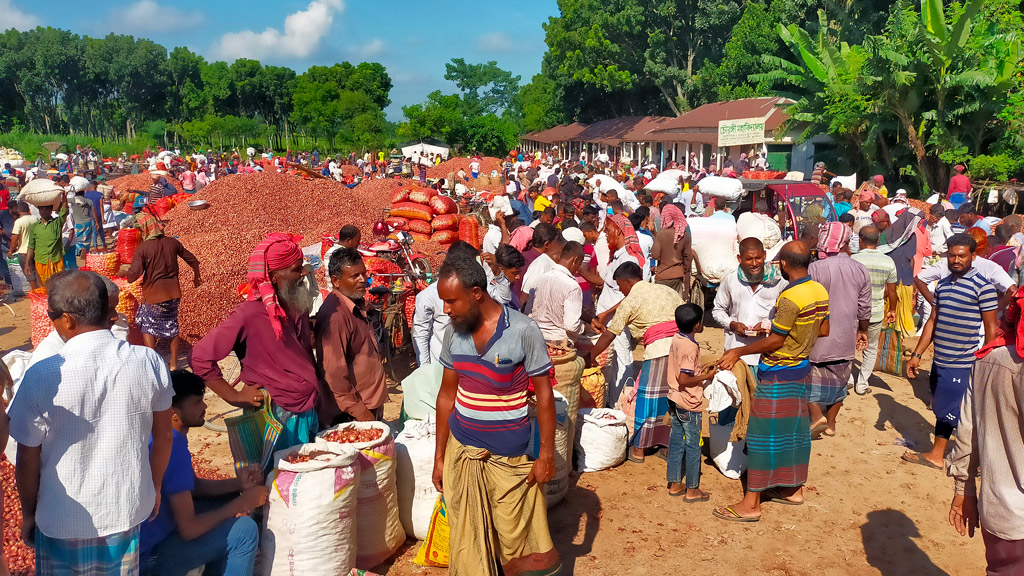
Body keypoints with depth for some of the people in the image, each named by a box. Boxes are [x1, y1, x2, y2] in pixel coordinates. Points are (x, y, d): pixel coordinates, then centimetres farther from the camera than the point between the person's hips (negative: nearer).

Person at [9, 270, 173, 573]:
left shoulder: (41, 377, -21)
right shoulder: (150, 363, -14)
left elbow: (28, 461, -10)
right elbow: (163, 436, -1)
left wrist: (28, 514, 8)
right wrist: (155, 486, 16)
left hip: (64, 523, -2)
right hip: (128, 511, 2)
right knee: (121, 569, 23)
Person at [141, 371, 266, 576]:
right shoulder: (173, 446, -27)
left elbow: (193, 486, 14)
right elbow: (189, 529, -26)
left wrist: (238, 484, -2)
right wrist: (243, 502, -14)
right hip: (147, 559, -10)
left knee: (227, 499, 17)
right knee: (245, 530, -13)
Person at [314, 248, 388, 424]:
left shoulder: (358, 304, 9)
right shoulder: (334, 315, -23)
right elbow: (334, 372, -25)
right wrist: (358, 412, -21)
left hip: (372, 405, 9)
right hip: (350, 416, -9)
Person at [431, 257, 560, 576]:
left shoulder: (523, 331, -14)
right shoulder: (455, 333, 1)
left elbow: (544, 394, -8)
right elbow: (447, 394, 9)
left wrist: (546, 455, -9)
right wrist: (439, 456, 9)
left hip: (508, 456, -4)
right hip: (461, 451, 5)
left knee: (518, 539, 2)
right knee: (467, 539, 11)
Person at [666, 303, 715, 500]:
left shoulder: (676, 339, 2)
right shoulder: (691, 347, -23)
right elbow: (684, 380, -27)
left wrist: (700, 371, 12)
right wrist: (706, 376, -15)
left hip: (675, 401, 8)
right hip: (689, 405, -8)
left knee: (676, 442, 15)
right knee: (693, 446, 4)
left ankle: (675, 484, 25)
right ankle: (692, 490, 14)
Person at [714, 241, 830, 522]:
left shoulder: (790, 297, -24)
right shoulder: (820, 291, 2)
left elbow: (776, 341, -20)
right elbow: (824, 330, 13)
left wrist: (739, 351, -12)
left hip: (778, 373, -9)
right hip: (802, 367, 9)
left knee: (764, 434, -3)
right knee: (793, 428, 19)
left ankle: (751, 504, 3)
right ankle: (794, 488, 33)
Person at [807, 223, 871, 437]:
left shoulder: (815, 269, -18)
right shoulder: (861, 270, -2)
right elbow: (864, 307, 6)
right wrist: (862, 331, 21)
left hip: (818, 337, -4)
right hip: (845, 339, 5)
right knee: (838, 380, 18)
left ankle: (816, 415, -6)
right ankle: (831, 423, 27)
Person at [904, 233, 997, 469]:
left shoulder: (982, 286, -9)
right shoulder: (943, 284, 10)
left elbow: (991, 328, -8)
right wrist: (917, 354, 12)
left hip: (961, 363, -7)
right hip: (939, 360, 7)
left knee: (945, 410, -2)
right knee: (940, 408, 13)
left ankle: (936, 454, 12)